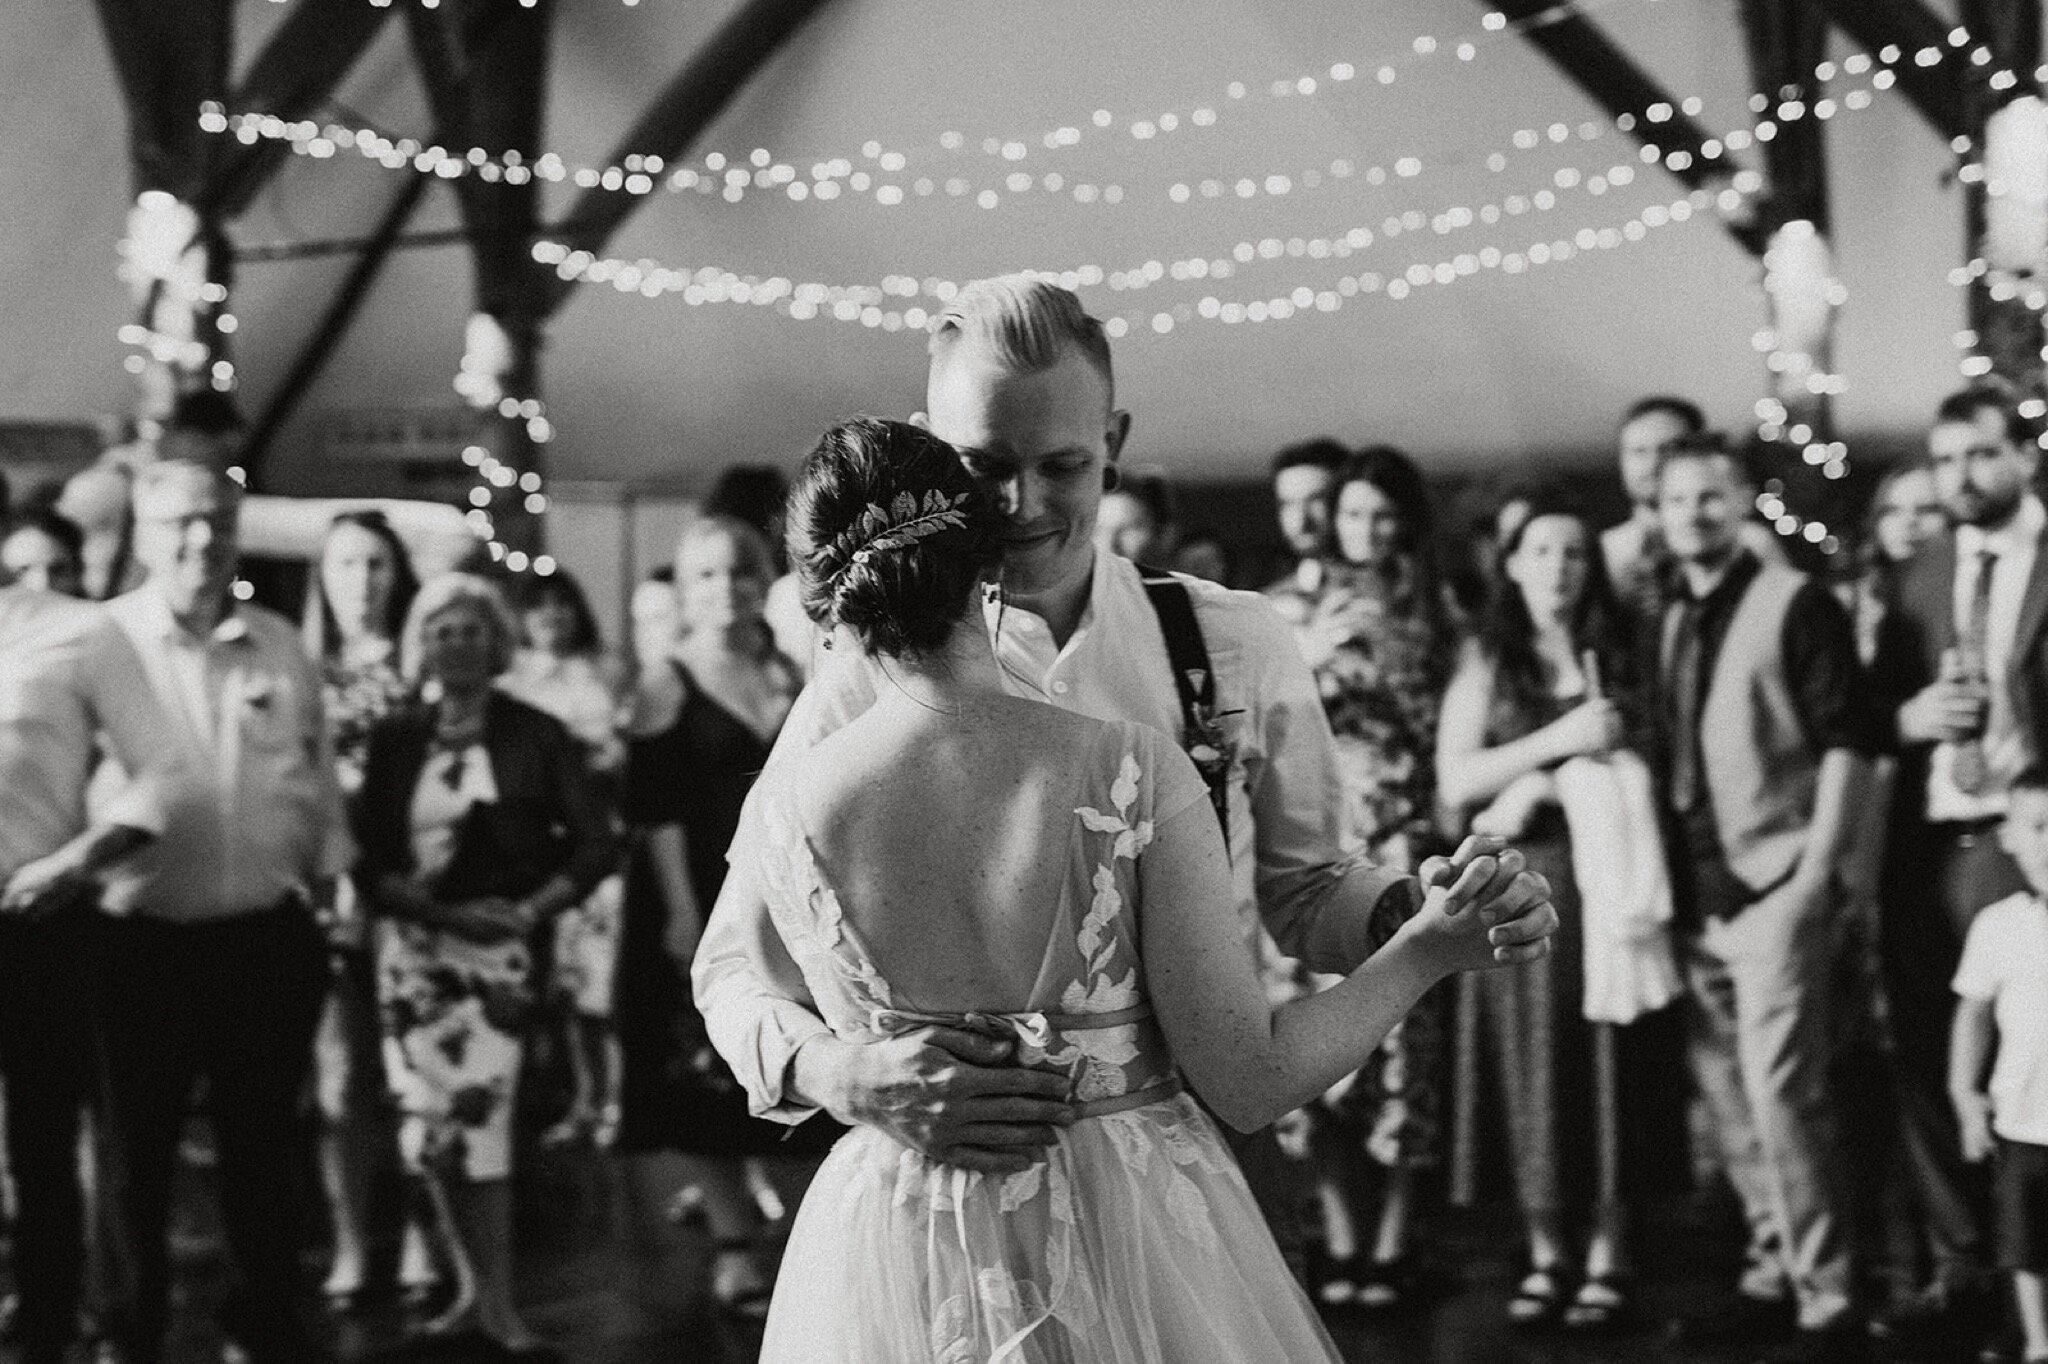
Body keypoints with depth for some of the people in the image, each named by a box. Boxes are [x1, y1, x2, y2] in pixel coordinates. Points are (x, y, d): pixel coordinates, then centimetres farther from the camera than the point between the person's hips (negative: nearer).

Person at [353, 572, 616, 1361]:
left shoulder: (535, 738, 2)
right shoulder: (395, 740, 9)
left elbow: (593, 845, -1)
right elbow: (369, 857, 3)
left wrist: (531, 911, -14)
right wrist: (442, 908, -11)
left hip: (497, 949, -3)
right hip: (413, 948, 3)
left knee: (479, 1117, -10)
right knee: (429, 1125, 3)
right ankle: (474, 1289, 15)